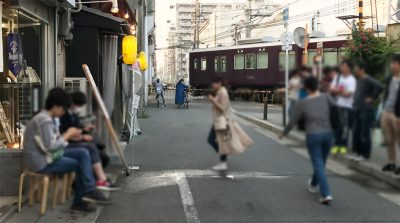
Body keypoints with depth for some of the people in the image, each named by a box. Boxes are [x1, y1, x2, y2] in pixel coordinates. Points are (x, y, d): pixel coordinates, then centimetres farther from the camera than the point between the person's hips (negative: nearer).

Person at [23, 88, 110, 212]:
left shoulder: (47, 118, 10)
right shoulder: (44, 120, -22)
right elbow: (50, 146, -27)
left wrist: (68, 135, -1)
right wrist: (67, 135, -15)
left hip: (48, 156, 10)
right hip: (42, 163, -9)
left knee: (83, 153, 2)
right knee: (81, 164, -4)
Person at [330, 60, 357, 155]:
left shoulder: (352, 80, -6)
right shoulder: (337, 77, 10)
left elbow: (348, 93, -13)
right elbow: (331, 89, 5)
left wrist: (337, 91, -4)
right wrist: (341, 91, -11)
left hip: (347, 106, -5)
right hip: (337, 105, 5)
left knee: (345, 126, -3)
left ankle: (344, 145, 5)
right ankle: (336, 145, 14)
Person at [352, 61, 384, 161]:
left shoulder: (368, 79, -16)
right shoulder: (359, 80, 13)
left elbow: (380, 87, -29)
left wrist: (372, 97, -18)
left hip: (366, 111, -9)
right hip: (357, 110, 10)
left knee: (364, 134, -2)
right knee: (356, 132, 13)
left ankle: (365, 155, 6)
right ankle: (358, 152, 23)